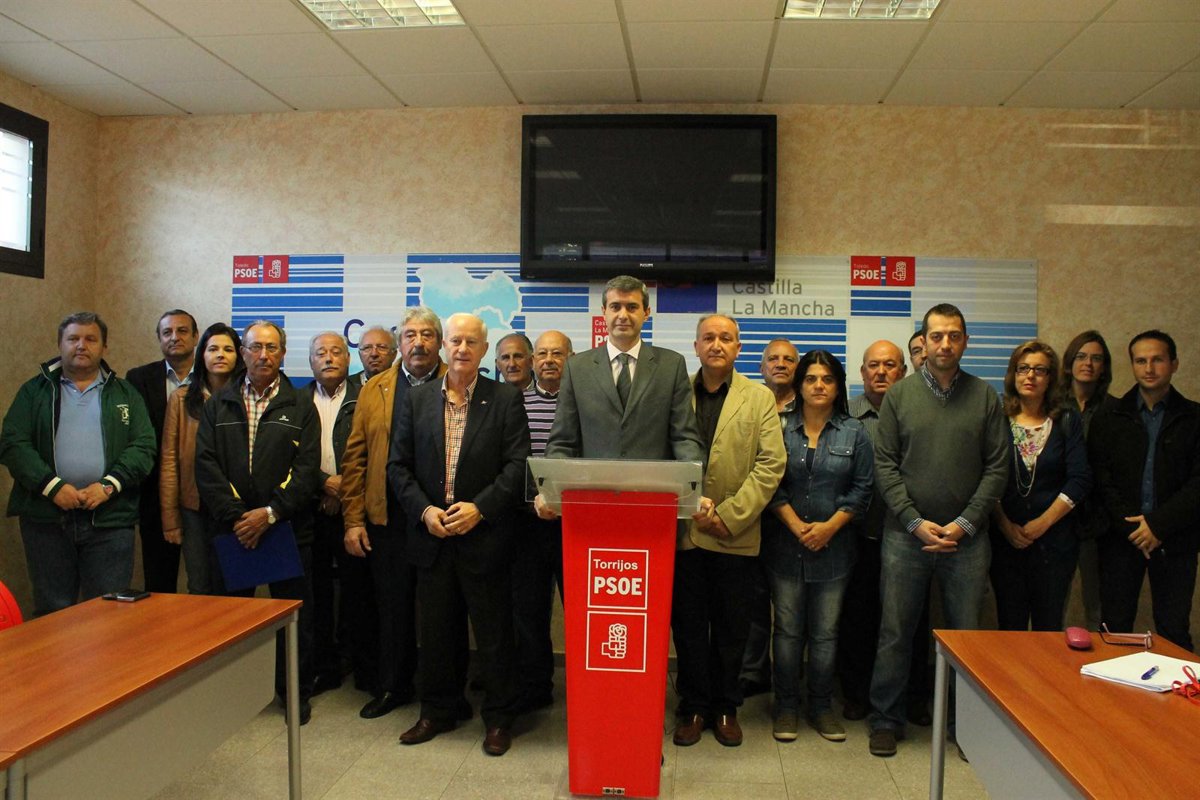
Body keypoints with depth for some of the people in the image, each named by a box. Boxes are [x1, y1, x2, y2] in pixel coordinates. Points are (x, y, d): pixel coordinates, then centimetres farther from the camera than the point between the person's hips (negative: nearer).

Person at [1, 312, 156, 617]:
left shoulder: (124, 394, 11)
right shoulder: (35, 391, 11)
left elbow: (143, 446, 3)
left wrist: (109, 485, -12)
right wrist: (52, 486, -12)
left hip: (110, 516, 0)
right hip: (46, 515, 0)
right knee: (52, 611, 7)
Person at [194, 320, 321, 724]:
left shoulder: (301, 406, 5)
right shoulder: (218, 404, 9)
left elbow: (307, 468, -4)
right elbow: (206, 464, 0)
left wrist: (271, 513, -15)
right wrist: (235, 516, -11)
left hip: (287, 527, -1)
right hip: (230, 528, 2)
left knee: (294, 614, 5)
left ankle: (296, 693, 21)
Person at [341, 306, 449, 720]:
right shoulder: (374, 390, 9)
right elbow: (355, 458, 7)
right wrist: (353, 520, 1)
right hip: (388, 519, 3)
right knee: (392, 606, 12)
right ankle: (393, 686, 30)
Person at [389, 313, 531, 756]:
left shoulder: (506, 399, -2)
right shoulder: (417, 399, 7)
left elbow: (518, 465, -8)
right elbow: (398, 465, 6)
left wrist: (479, 508, -16)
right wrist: (424, 511, -7)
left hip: (485, 535, -3)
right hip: (432, 536, 3)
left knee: (494, 633, 6)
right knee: (436, 631, 14)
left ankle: (498, 717, 22)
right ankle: (437, 711, 32)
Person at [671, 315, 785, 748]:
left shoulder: (759, 398, 4)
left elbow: (771, 464, -3)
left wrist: (729, 515, -11)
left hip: (736, 534, 0)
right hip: (683, 531, 0)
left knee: (732, 628, 10)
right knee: (688, 626, 8)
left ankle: (725, 707, 27)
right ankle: (693, 707, 24)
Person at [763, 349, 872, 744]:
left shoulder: (854, 433, 5)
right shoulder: (781, 429, 2)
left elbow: (862, 488, 1)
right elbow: (772, 484, -2)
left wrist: (830, 526, -9)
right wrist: (797, 526, -12)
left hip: (834, 546, 1)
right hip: (786, 545, -1)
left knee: (826, 632, 8)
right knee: (788, 629, 6)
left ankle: (822, 707, 21)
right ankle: (786, 706, 17)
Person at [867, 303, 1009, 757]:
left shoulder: (985, 397, 5)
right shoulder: (899, 395, 3)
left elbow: (997, 467, 2)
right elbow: (885, 465, 0)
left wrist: (964, 523, -7)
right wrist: (916, 522, -9)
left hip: (966, 537, 1)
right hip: (907, 534, 0)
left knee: (966, 633, 8)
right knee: (895, 631, 6)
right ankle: (886, 720, 21)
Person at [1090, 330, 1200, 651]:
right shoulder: (1109, 419, 6)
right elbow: (1102, 480, -1)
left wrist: (1159, 525, -12)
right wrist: (1132, 526, -11)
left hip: (1174, 540, 0)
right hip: (1121, 538, 1)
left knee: (1174, 631, 5)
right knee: (1115, 628, 5)